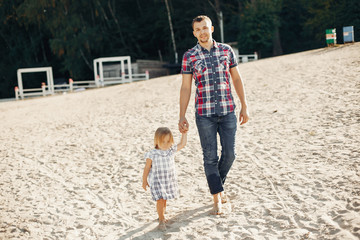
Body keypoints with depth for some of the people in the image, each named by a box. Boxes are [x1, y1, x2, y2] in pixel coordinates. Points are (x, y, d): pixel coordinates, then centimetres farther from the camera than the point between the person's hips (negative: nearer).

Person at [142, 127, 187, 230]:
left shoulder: (171, 150, -2)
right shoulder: (152, 155, -14)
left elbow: (182, 144, 9)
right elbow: (147, 168, -5)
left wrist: (184, 132, 4)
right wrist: (144, 181, 2)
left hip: (169, 181, 4)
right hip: (157, 182, -4)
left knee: (164, 200, 15)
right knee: (160, 200, -10)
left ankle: (162, 215, 36)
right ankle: (161, 220, 6)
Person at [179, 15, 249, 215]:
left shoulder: (226, 50, 6)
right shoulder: (189, 56, 0)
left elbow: (236, 79, 11)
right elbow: (185, 88, 2)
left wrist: (244, 106, 7)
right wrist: (182, 116, -2)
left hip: (227, 111, 2)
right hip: (204, 113, -2)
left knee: (229, 154, 6)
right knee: (210, 157, 1)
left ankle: (218, 184, 32)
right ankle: (217, 198, 14)